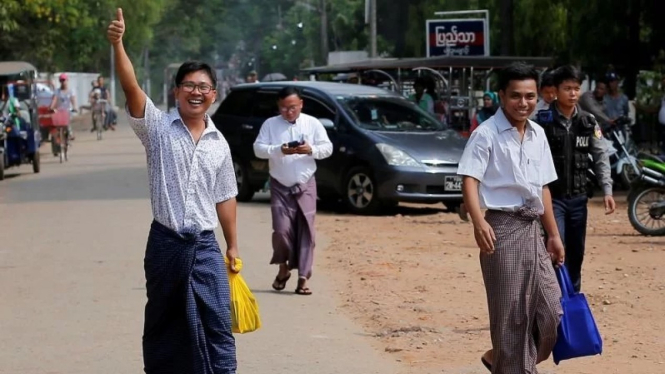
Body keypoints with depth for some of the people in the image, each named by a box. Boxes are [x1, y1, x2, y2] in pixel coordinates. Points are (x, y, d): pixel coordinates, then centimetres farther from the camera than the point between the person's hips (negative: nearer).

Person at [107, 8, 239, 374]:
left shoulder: (219, 143, 7)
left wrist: (233, 245, 13)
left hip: (205, 245, 2)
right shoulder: (158, 126, -3)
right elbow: (131, 87, -19)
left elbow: (224, 197, 13)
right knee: (163, 322, 11)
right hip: (165, 243, -2)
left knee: (217, 324, -3)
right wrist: (117, 45, -34)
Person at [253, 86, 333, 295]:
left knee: (305, 232, -3)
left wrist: (311, 150, -19)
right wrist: (279, 150, -23)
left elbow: (328, 148, 2)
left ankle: (303, 278, 0)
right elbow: (258, 149, -6)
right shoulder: (270, 124, 1)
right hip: (280, 187, -1)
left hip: (305, 186, 1)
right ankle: (283, 268, 16)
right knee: (282, 230, -10)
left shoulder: (312, 123, 3)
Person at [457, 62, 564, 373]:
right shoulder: (486, 134, -9)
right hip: (503, 228, -7)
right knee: (510, 312, -2)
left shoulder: (537, 134, 13)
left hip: (532, 229, 7)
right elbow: (469, 179, -19)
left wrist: (553, 234, 18)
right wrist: (478, 222, -35)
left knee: (550, 310, 7)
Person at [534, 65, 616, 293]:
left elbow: (601, 156, 6)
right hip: (552, 197, -4)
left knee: (576, 253, 12)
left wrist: (607, 190, -4)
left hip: (578, 197, 5)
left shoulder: (589, 123, 5)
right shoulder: (543, 122, -8)